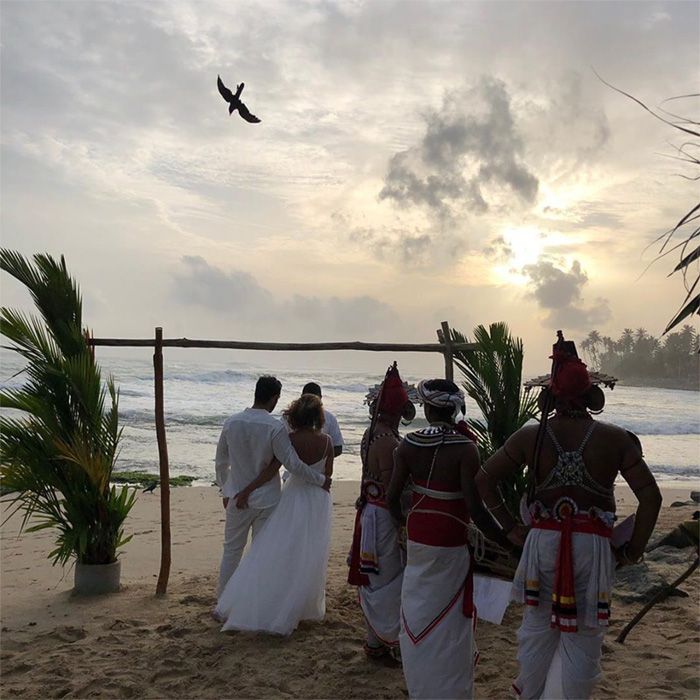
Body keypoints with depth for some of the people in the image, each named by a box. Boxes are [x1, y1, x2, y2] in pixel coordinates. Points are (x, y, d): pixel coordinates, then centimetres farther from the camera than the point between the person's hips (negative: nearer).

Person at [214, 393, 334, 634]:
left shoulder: (290, 440, -14)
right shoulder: (326, 441, -8)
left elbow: (271, 471, -18)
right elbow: (328, 473, 2)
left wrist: (246, 491, -14)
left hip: (294, 498, -1)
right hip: (319, 500, 2)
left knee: (276, 553, 4)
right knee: (310, 557, 12)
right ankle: (306, 607, 23)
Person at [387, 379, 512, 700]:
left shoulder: (408, 445, -5)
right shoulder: (465, 448, -18)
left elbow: (393, 496, -1)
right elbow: (474, 507, -21)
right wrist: (503, 540, -10)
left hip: (416, 538, 4)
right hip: (450, 544, -4)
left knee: (417, 617, 19)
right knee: (449, 623, 9)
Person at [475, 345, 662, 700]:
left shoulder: (530, 436, -3)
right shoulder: (616, 439, -6)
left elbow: (483, 479, 0)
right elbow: (651, 496, -8)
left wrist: (510, 527, 5)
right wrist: (633, 549, 0)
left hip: (542, 542, 2)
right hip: (593, 548, -1)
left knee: (538, 629, 18)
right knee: (581, 637, 11)